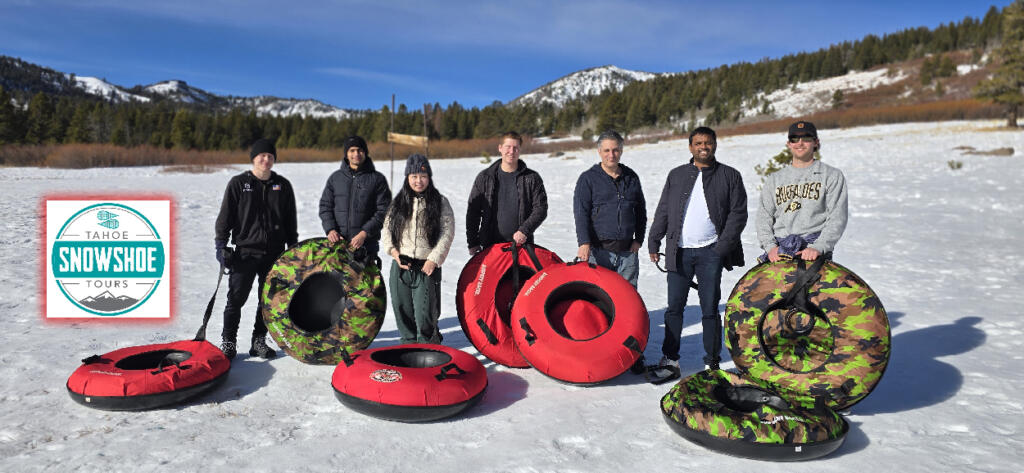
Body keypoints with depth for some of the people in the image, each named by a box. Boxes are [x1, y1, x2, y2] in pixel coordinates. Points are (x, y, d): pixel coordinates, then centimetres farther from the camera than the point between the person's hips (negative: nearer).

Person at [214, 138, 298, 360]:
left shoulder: (282, 185, 8)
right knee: (236, 299, -2)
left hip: (274, 253, 3)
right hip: (245, 252, -2)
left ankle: (259, 341, 20)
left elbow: (290, 221, 13)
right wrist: (221, 245, -5)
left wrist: (293, 249, 11)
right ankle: (228, 342, 12)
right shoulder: (238, 183, 1)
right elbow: (225, 217, 2)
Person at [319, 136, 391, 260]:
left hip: (366, 244, -2)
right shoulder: (335, 178, 13)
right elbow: (325, 206, 14)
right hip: (337, 241, 2)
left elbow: (383, 211, -2)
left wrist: (364, 233, -12)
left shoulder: (377, 179, 4)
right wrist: (330, 229, -3)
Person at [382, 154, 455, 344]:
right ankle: (409, 344, 27)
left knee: (425, 312, -7)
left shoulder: (440, 202, 2)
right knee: (402, 310, 10)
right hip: (400, 265, 4)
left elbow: (447, 232, -4)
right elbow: (387, 230, 11)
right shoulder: (398, 203, 11)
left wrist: (433, 260, -12)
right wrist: (395, 253, -5)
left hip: (427, 266, -3)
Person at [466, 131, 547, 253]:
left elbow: (540, 208, 0)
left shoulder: (532, 178, 3)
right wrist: (473, 243, 2)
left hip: (521, 244, -1)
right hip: (490, 246, 1)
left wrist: (524, 230, -15)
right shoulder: (484, 177, 6)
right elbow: (473, 212, 9)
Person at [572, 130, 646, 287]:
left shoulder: (631, 177, 14)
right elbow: (581, 213, -6)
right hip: (599, 251, -4)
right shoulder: (588, 178, 2)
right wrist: (584, 243, -18)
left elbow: (641, 211, 22)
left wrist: (639, 239, 12)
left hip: (628, 252, 4)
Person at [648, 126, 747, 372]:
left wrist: (723, 245, -8)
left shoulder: (730, 176, 6)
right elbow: (663, 211, 14)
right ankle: (669, 357, 15)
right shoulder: (676, 175, 12)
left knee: (710, 308, 3)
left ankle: (712, 360, 14)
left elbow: (738, 213, 2)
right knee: (674, 306, 5)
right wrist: (653, 242, 7)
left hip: (710, 252, -2)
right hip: (679, 251, 2)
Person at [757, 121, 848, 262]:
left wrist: (818, 247, -12)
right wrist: (770, 246, -5)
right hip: (779, 248, 2)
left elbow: (837, 218, 3)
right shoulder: (774, 179, 21)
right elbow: (764, 215, 13)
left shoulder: (832, 175, 12)